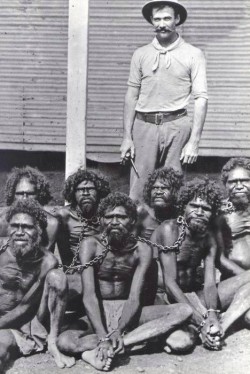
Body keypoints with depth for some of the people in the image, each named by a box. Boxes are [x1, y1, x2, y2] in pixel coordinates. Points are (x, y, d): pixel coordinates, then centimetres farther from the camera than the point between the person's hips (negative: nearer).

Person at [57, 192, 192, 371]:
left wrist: (118, 331, -33)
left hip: (126, 311, 3)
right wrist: (104, 337, -34)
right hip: (97, 312, -3)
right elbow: (89, 295, -20)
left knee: (184, 311, -21)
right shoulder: (91, 245, -11)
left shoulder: (142, 250, -6)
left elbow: (134, 298, -14)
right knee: (65, 342, -33)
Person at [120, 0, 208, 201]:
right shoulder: (141, 54, 8)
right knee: (138, 189, 1)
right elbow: (132, 96, 10)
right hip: (144, 125, 2)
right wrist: (127, 137, 4)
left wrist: (194, 142, -9)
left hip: (176, 126, -2)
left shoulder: (193, 55, 1)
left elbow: (201, 99, -3)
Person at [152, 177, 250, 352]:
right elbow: (170, 283, -21)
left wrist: (212, 313, -27)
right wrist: (201, 321, -27)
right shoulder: (170, 229, -15)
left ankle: (219, 326, -24)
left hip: (195, 295, 6)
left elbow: (210, 284, -6)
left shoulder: (209, 237, 4)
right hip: (171, 299, -6)